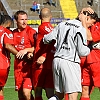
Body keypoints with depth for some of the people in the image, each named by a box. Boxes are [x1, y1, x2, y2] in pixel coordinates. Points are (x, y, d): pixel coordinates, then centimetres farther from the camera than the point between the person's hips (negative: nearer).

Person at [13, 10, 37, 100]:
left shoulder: (31, 32, -8)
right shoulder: (14, 33, 11)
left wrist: (26, 50, -19)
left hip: (29, 65, -6)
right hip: (18, 66, 6)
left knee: (26, 92, -17)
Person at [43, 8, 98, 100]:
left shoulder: (63, 24, 12)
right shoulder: (81, 29, -9)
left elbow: (47, 39, 13)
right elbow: (82, 52, -11)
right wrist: (89, 50, 10)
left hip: (57, 60, 7)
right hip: (70, 62, -7)